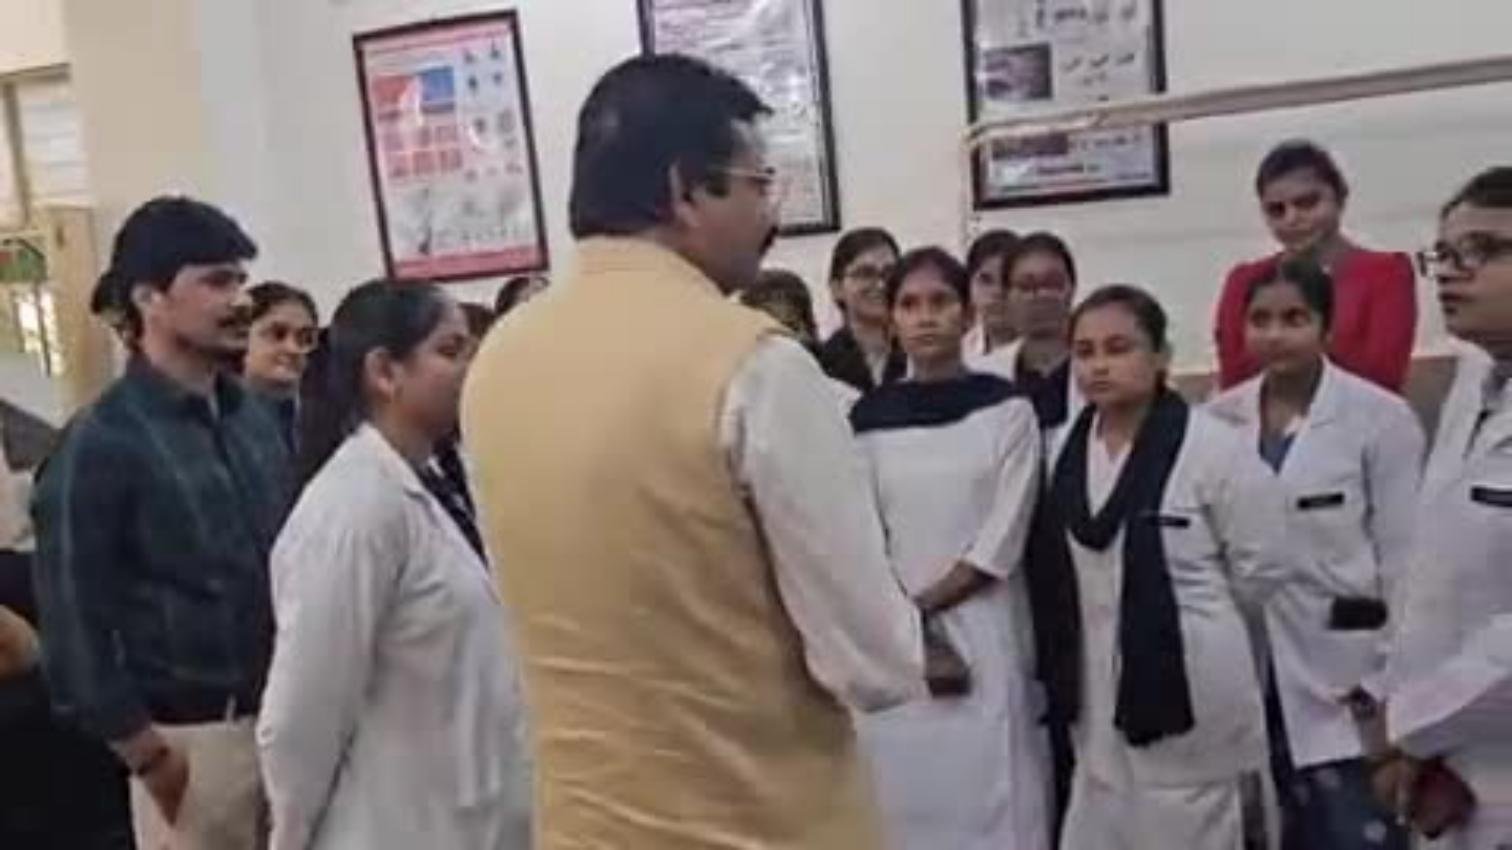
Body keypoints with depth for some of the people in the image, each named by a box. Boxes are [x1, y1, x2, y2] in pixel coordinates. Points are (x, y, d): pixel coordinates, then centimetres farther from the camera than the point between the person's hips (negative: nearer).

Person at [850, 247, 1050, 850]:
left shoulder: (1007, 409, 0)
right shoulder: (869, 417, 4)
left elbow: (1004, 540, -5)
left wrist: (924, 603, -8)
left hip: (985, 632, -2)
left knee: (990, 794, -1)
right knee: (904, 793, 6)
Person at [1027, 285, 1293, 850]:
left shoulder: (1213, 448, -15)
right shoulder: (1069, 449, 2)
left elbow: (1262, 567, -10)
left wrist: (1194, 624, 2)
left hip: (1190, 686, -5)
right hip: (1098, 691, 6)